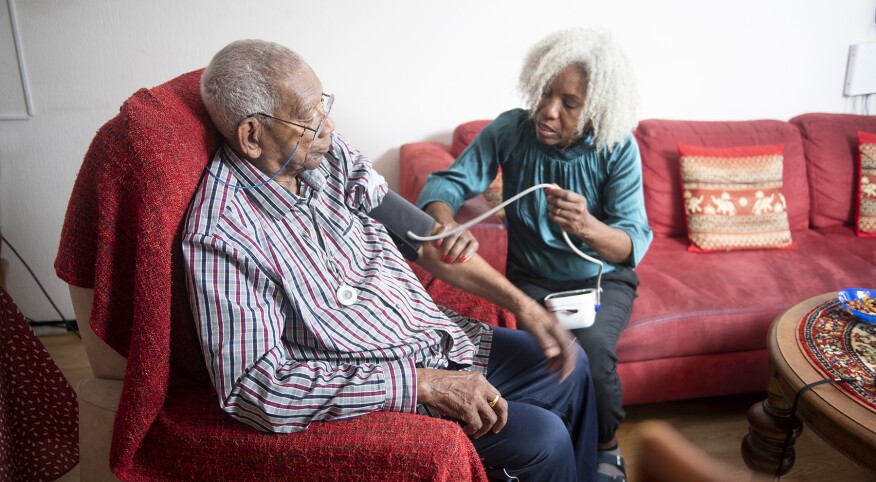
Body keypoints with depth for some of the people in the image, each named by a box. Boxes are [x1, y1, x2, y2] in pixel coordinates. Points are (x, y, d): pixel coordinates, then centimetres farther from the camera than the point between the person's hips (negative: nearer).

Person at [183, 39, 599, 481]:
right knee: (542, 438, -14)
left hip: (440, 335, 7)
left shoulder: (329, 153, -6)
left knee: (570, 365, 12)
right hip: (384, 394, -7)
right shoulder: (220, 238, -26)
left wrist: (521, 304, -4)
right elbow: (256, 390, -29)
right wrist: (419, 382, -29)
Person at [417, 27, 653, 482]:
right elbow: (445, 184, -15)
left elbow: (634, 244, -18)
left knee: (592, 345, -29)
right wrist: (450, 227, -39)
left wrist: (587, 226, -41)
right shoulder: (510, 130, -12)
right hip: (532, 278, 1)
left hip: (602, 278, 0)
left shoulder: (617, 148, -14)